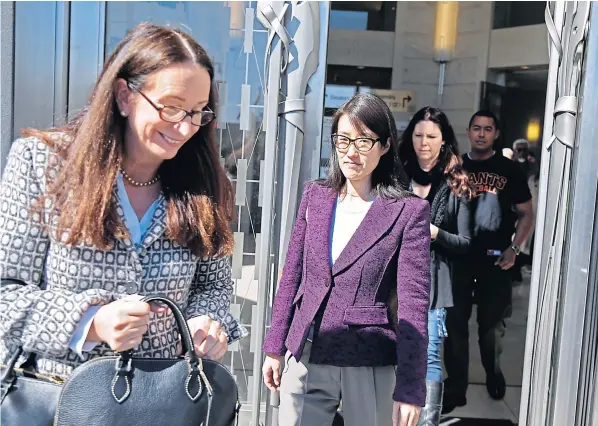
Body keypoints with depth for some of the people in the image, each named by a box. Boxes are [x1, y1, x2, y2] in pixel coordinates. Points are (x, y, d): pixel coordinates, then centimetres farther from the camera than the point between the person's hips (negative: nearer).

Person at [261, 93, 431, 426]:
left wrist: (409, 390, -11)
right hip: (305, 359, 4)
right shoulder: (315, 196, 5)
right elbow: (292, 276, 10)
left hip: (371, 368, -3)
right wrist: (275, 348, 10)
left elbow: (413, 305, -10)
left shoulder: (409, 211, -8)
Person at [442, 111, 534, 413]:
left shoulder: (509, 170, 1)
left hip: (495, 259, 0)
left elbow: (526, 214, 5)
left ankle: (493, 372, 39)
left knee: (492, 324, 12)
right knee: (454, 323, 2)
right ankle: (455, 387, 14)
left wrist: (513, 248, -7)